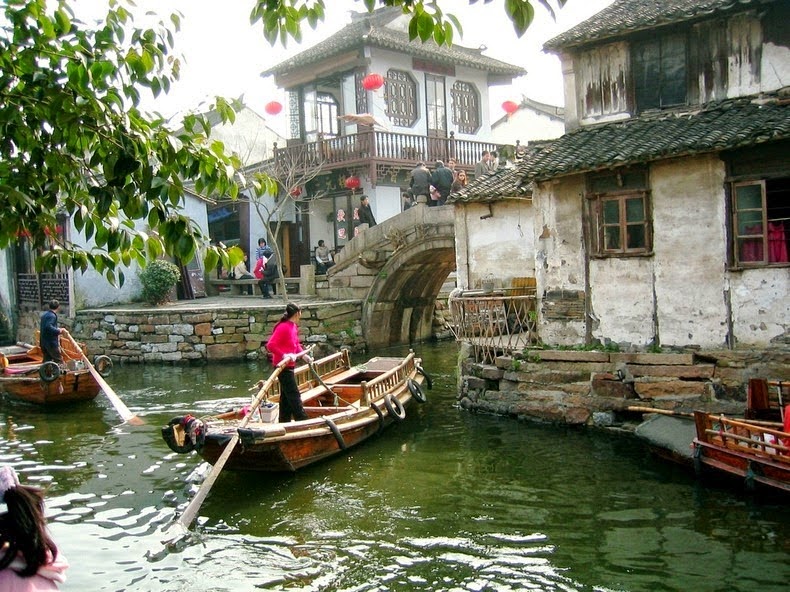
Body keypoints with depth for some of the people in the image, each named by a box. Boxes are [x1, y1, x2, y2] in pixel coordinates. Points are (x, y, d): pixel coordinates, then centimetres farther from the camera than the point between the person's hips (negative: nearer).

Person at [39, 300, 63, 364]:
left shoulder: (44, 314, 15)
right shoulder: (52, 316, -15)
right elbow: (48, 327, -28)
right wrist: (58, 331, -19)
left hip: (43, 341, 9)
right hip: (51, 342, -9)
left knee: (47, 359, 13)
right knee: (59, 361, -6)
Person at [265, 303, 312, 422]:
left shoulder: (293, 327, 9)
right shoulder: (283, 327, -20)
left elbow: (296, 345, 21)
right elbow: (270, 345, -26)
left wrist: (304, 355, 8)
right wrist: (284, 355, -33)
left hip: (289, 365, 10)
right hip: (283, 366, -10)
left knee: (286, 395, 15)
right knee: (294, 395, -6)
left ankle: (284, 422, 23)